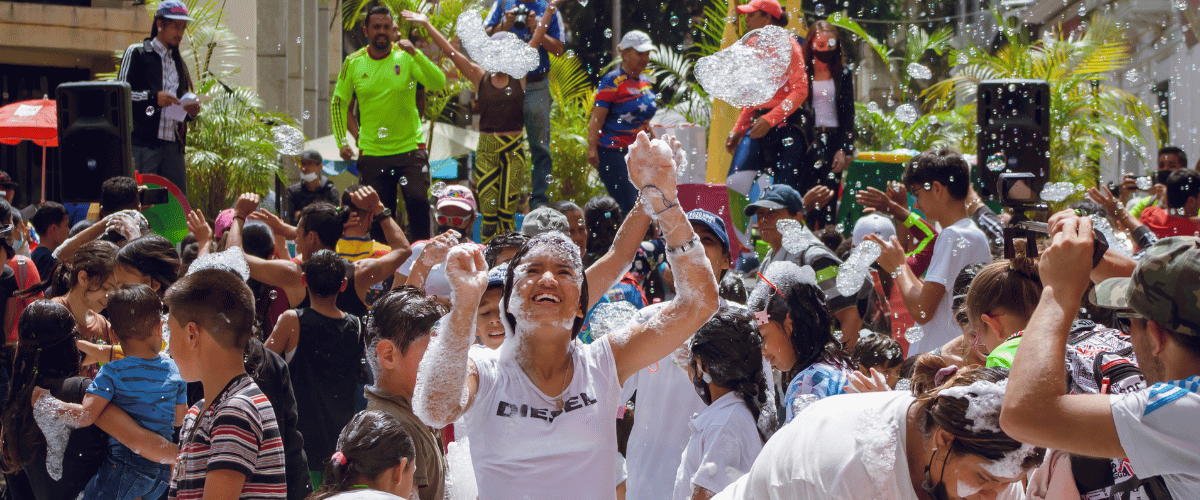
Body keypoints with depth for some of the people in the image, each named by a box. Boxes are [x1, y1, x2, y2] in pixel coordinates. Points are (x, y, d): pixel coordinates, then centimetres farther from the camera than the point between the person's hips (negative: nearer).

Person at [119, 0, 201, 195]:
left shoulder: (178, 62, 23)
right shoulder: (137, 53, 4)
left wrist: (191, 111, 5)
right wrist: (153, 97, -16)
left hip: (173, 146, 6)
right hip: (143, 144, -6)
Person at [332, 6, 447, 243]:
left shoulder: (406, 58, -3)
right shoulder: (354, 63, 2)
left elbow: (439, 84, -17)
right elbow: (338, 103, 11)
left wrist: (415, 54, -28)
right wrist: (341, 141, 2)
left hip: (410, 147, -2)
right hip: (372, 152, 2)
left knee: (418, 203, -14)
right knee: (378, 214, 5)